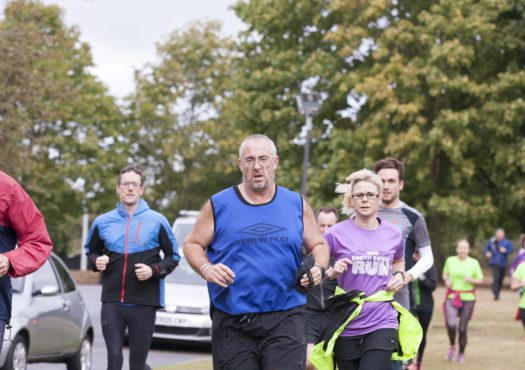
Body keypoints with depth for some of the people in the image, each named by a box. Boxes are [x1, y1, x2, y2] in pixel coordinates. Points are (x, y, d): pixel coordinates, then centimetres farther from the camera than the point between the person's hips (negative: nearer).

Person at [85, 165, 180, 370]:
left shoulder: (157, 221, 1)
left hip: (144, 304, -1)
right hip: (111, 302, 2)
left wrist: (154, 270, -11)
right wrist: (96, 261, -1)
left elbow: (172, 257, 7)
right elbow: (91, 252, 22)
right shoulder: (103, 222, 7)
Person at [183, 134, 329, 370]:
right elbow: (192, 244, 11)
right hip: (232, 322, 0)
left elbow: (318, 244, 19)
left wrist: (319, 268, -3)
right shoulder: (219, 205, 5)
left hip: (285, 322, 0)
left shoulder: (296, 204, 9)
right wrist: (206, 269, -10)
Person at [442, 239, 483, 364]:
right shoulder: (450, 260, 3)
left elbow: (480, 279, 5)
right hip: (452, 296, 0)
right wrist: (446, 280, -5)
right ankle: (452, 346, 10)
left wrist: (471, 280, -15)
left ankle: (461, 353, 25)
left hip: (468, 298, 0)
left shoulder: (474, 262, -1)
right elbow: (444, 274, 17)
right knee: (451, 324, -19)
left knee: (462, 328, 3)